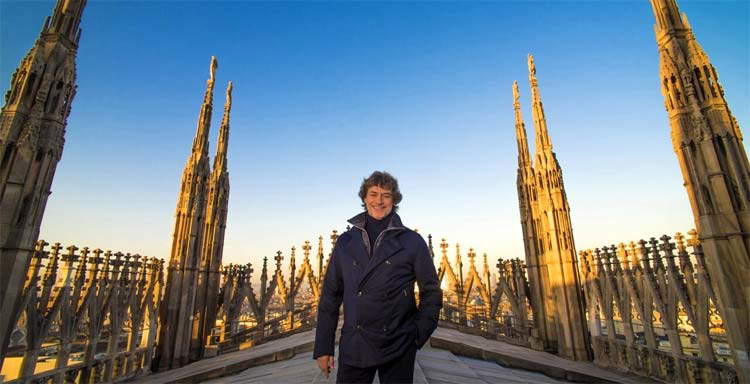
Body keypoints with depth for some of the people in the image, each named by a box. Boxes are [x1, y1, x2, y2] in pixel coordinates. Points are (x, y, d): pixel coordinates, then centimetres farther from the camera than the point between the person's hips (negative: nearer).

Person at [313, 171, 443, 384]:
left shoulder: (412, 241, -2)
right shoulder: (345, 242, 4)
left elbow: (431, 292, 4)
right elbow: (331, 295, 6)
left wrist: (418, 336, -2)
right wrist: (323, 348, 4)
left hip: (397, 350, -1)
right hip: (353, 348, 2)